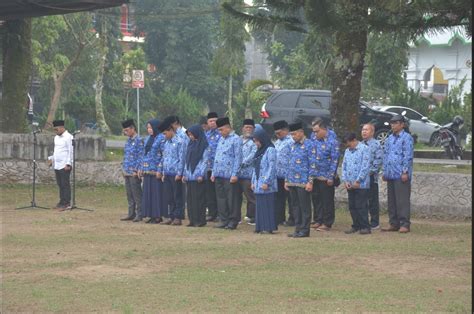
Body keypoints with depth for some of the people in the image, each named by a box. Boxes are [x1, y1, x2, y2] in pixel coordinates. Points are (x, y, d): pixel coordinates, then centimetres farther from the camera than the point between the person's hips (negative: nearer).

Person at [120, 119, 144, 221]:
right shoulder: (128, 141, 15)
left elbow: (140, 157, -14)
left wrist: (136, 170, -16)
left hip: (134, 173, -8)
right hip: (127, 173, 8)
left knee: (137, 194, -4)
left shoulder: (139, 140, -11)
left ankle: (139, 215, -1)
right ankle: (131, 214, 17)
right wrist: (124, 169, 14)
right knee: (129, 194, 11)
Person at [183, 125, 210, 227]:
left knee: (199, 198, -5)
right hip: (189, 176, 7)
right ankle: (192, 219, 11)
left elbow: (205, 161, -10)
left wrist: (201, 175, -15)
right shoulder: (191, 144, 15)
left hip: (198, 176, -7)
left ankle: (200, 220, 0)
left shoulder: (204, 145, -6)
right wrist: (185, 174, 12)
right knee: (190, 198, 6)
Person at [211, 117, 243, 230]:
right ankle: (223, 220, 17)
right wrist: (214, 172, 16)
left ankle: (233, 221, 5)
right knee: (221, 198, 10)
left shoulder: (236, 139, -8)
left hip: (229, 175, -8)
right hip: (219, 175, 8)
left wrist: (234, 174, -16)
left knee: (231, 199, -1)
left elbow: (238, 158, -12)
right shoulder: (221, 139, 15)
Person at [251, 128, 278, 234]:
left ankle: (269, 227, -2)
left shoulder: (270, 150, -10)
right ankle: (261, 227, 12)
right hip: (258, 184, 8)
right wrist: (253, 181, 13)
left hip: (267, 185, -8)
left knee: (267, 205, -5)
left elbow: (272, 167, -15)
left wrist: (266, 182, -19)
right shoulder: (259, 151, 16)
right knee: (260, 205, 8)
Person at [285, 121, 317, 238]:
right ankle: (298, 229, 18)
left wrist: (310, 181, -15)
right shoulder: (293, 145, 14)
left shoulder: (309, 145, -8)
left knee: (304, 207, -1)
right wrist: (287, 180, 15)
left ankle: (304, 230, 4)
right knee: (295, 206, 11)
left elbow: (312, 165, -11)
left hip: (303, 183, -7)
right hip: (292, 182, 7)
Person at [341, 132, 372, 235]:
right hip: (350, 184, 6)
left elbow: (365, 166, -13)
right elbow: (344, 166, 14)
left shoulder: (364, 149, -8)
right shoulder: (347, 151, 13)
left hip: (361, 184, -6)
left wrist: (358, 181, -14)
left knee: (361, 206, -5)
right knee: (352, 207, 9)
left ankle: (365, 227, 2)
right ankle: (356, 226, 18)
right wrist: (345, 181, 1)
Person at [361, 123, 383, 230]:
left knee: (372, 200, 0)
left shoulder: (376, 144, -5)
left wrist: (371, 171, -16)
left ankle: (375, 223, 6)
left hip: (371, 177, -6)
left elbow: (379, 160, -12)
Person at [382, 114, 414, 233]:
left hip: (401, 175, -8)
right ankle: (394, 223, 16)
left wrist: (405, 172, -16)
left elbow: (408, 156, -11)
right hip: (390, 174, 8)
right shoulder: (389, 139, 17)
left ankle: (404, 224, -5)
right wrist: (385, 172, 16)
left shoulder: (406, 138, -6)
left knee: (402, 200, -7)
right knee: (391, 200, 10)